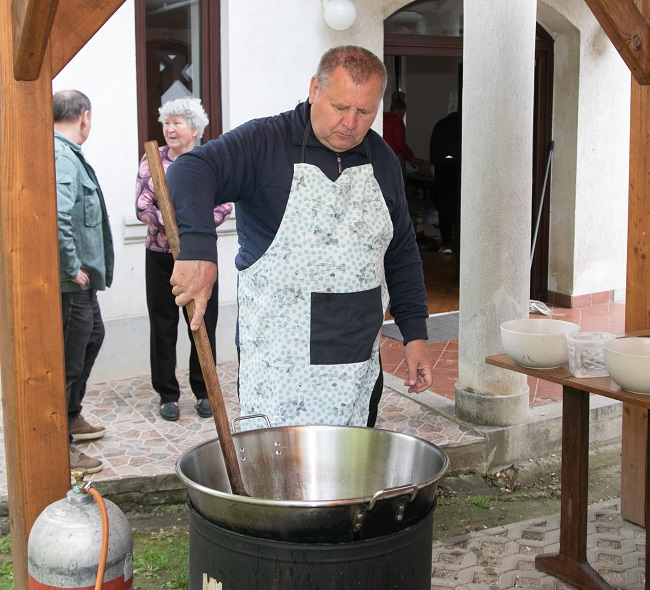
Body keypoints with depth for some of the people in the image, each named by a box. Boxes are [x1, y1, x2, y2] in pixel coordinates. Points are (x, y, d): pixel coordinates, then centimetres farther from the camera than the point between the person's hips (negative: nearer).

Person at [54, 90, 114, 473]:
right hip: (71, 283, -11)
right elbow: (58, 218, -33)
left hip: (81, 281, 11)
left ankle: (72, 417, 42)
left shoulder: (67, 153, 12)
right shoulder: (63, 157, -21)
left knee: (92, 336, 27)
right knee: (69, 360, -2)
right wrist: (74, 268, -24)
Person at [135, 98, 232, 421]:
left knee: (204, 323, 5)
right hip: (160, 255, 0)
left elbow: (223, 206, -3)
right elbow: (143, 206, -4)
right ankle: (167, 394, 16)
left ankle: (204, 392, 19)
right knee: (162, 324, 5)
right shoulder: (152, 160, 2)